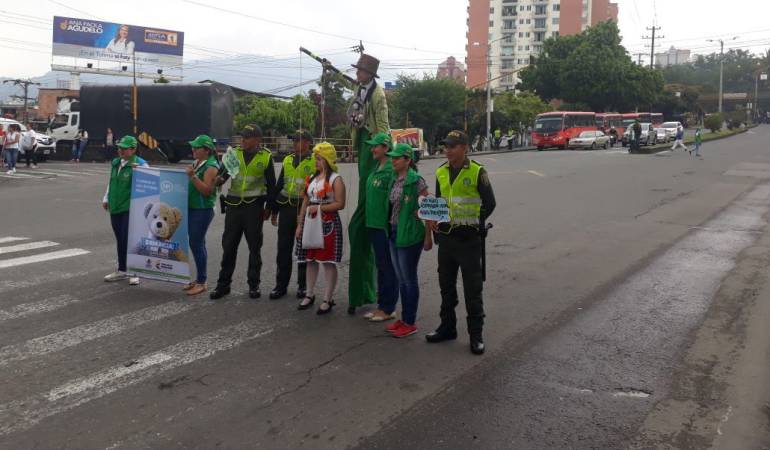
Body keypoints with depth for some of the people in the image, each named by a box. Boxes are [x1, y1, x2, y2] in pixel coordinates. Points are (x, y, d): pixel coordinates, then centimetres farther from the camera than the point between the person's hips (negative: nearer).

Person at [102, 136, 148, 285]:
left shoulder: (140, 164, -8)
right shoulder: (115, 163, 14)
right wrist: (106, 199, 23)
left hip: (130, 209, -7)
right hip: (115, 208, 7)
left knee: (129, 239, -7)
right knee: (120, 240, 14)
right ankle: (121, 270, 24)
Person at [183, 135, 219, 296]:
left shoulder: (211, 167, -12)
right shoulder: (196, 163, 13)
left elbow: (206, 190, -20)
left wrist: (193, 176, -25)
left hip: (202, 210, -9)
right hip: (191, 208, 9)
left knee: (196, 243, -8)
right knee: (196, 243, 13)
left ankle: (202, 282, 1)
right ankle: (199, 279, 22)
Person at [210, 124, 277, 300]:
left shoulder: (266, 157, 0)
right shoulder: (235, 153, 7)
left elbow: (271, 185, 4)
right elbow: (223, 171, 3)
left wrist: (268, 208, 3)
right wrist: (220, 179, -20)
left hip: (254, 206, -2)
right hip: (234, 205, 2)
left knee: (254, 246, 6)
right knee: (229, 245, 5)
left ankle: (254, 284, 17)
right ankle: (223, 284, 15)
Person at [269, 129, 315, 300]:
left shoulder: (315, 162, -4)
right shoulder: (287, 161, 12)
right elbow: (279, 186, 17)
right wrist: (274, 211, 15)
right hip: (286, 209, 4)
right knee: (283, 248, 6)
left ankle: (303, 286, 16)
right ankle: (281, 284, 15)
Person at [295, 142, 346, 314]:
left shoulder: (335, 179, -8)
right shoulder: (312, 178, 13)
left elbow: (340, 204, -14)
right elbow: (305, 202, 15)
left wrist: (319, 207, -19)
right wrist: (300, 224, 11)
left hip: (328, 224, -7)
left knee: (328, 262, -1)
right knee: (310, 260, 12)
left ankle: (328, 300, 7)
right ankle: (310, 295, 26)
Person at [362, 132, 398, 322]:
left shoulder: (391, 170, -15)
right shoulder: (376, 169, 12)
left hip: (385, 226, -9)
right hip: (374, 224, 9)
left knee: (388, 267, 0)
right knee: (380, 265, 15)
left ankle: (388, 309, 9)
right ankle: (382, 306, 24)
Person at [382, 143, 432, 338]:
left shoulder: (416, 181, -14)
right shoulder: (394, 180, 9)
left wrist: (428, 236, -13)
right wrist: (390, 229, 12)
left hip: (410, 235, -8)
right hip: (394, 233, 8)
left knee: (409, 279, 1)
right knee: (401, 279, 15)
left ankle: (410, 323, 12)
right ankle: (404, 319, 26)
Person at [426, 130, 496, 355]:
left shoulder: (477, 172, -8)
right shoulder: (441, 172, 8)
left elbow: (489, 203, -6)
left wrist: (473, 224, -12)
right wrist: (434, 219, 0)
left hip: (468, 238, -6)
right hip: (445, 237, 6)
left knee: (473, 288, 0)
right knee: (446, 285, 15)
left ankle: (476, 335, 10)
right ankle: (447, 327, 29)